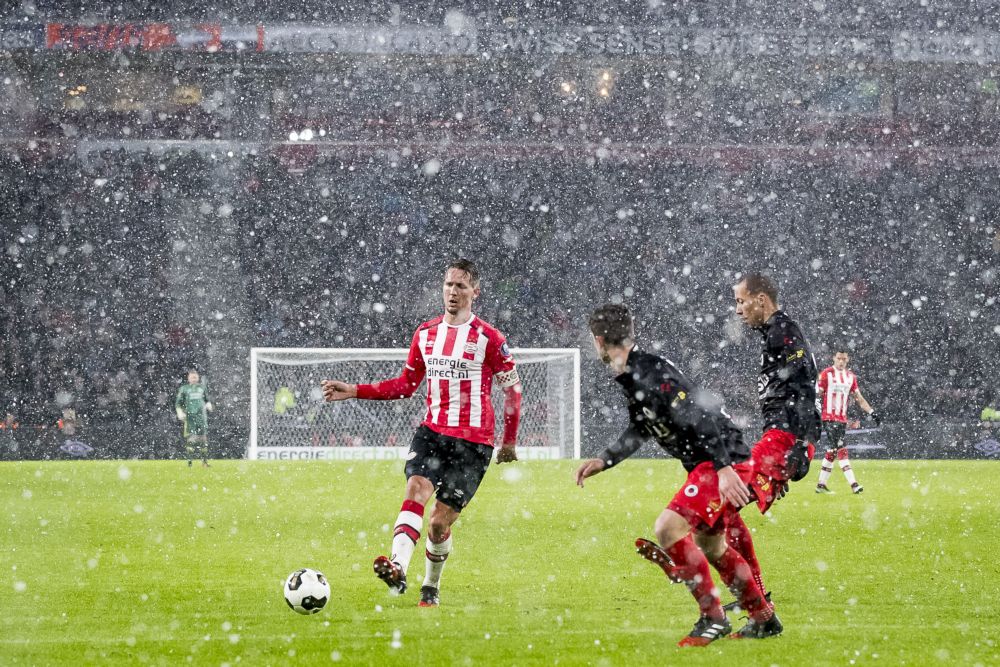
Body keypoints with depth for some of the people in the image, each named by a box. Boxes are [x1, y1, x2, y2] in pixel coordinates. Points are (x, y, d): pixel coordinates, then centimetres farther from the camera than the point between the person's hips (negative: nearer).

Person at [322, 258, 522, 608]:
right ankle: (397, 568, -43)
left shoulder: (488, 339, -4)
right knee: (416, 490, -24)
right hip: (431, 431, 3)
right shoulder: (425, 333, 10)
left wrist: (509, 442, 4)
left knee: (440, 522, -4)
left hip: (473, 441, -3)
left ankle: (432, 587, 20)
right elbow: (406, 384, 18)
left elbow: (512, 389, 2)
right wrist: (355, 391, 10)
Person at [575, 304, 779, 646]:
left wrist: (724, 469, -31)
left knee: (669, 527, -20)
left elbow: (699, 418, -27)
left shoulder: (651, 373, -21)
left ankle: (712, 617, -12)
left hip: (726, 461, -11)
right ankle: (764, 620, 35)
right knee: (709, 543, 22)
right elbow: (638, 430, 27)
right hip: (707, 464, 11)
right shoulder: (632, 376, 11)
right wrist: (603, 461, 22)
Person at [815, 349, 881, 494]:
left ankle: (821, 484, 15)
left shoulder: (851, 377, 13)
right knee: (841, 450, -13)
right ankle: (853, 484, -20)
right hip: (829, 417, -6)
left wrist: (872, 412, 7)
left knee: (832, 451, 7)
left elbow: (859, 398, 15)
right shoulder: (826, 374, -4)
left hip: (842, 419, 6)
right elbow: (817, 395, -3)